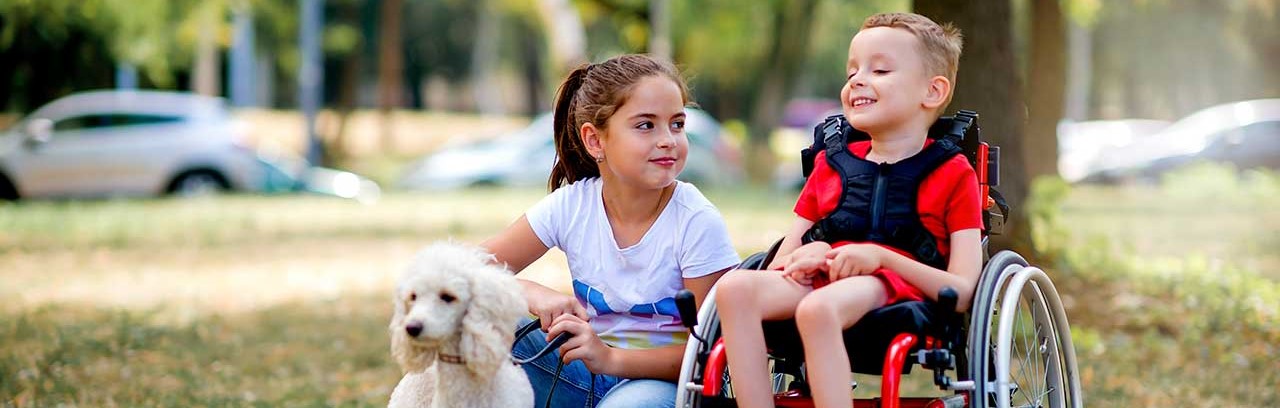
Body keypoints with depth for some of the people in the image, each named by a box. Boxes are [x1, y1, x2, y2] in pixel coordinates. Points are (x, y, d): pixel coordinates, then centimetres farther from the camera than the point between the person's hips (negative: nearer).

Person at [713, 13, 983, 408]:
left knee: (818, 308, -39)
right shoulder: (831, 165, 26)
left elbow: (962, 290, -1)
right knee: (735, 288, -27)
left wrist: (881, 256, -14)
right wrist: (806, 256, -4)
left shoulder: (952, 173, 11)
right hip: (819, 279, 5)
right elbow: (779, 265, 21)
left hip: (899, 282, -5)